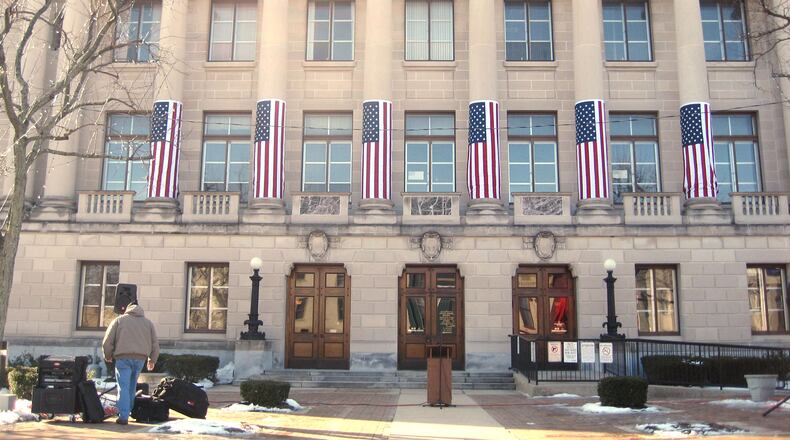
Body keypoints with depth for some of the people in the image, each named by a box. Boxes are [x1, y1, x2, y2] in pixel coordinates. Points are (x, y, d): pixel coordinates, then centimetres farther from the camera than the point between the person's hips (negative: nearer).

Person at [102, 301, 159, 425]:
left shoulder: (119, 320, 12)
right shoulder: (148, 322, 19)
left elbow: (107, 341, 6)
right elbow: (155, 344, 16)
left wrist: (108, 356, 21)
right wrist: (152, 360, 27)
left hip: (123, 357, -2)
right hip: (140, 358, 2)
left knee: (123, 387, -3)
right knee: (132, 386, 16)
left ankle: (123, 416, -10)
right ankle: (128, 411, 20)